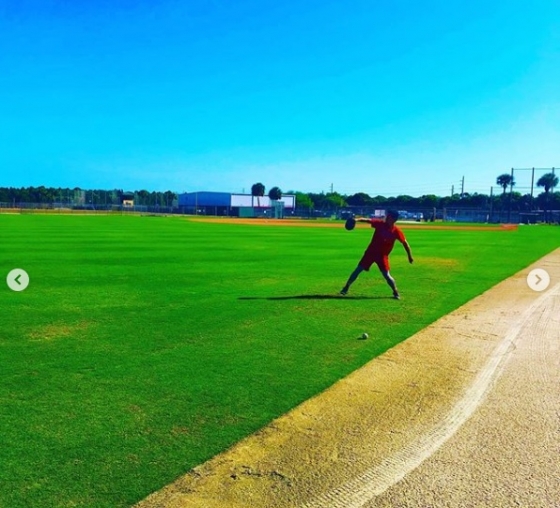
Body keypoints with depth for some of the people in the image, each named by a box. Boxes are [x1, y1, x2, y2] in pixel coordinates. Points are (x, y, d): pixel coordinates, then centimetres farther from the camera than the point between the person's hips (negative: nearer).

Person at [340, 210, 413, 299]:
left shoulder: (396, 231, -11)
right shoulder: (380, 223, -8)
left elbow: (405, 243, -3)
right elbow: (367, 220, -17)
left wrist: (410, 256, 0)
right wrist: (357, 220, -35)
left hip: (383, 255, -2)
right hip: (371, 251, 2)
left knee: (386, 275, -6)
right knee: (358, 269, 2)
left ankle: (396, 292, 17)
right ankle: (346, 288, 12)